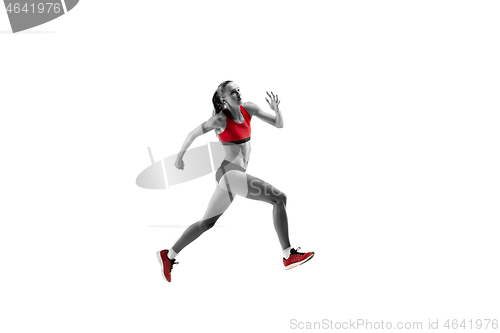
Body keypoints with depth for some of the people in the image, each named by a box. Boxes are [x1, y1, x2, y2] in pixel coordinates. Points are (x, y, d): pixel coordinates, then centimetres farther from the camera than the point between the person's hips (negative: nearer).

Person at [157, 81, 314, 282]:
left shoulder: (248, 109, 8)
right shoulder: (220, 118, -9)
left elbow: (279, 124, 8)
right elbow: (193, 134, 3)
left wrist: (276, 109, -12)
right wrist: (180, 156, 13)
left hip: (234, 175, 8)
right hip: (230, 173, -8)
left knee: (207, 223, 15)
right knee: (279, 198, -12)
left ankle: (168, 256, 24)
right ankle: (289, 256, -9)